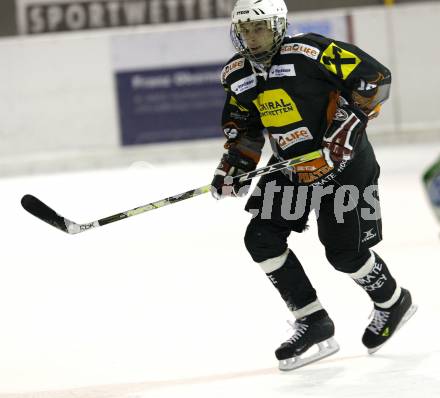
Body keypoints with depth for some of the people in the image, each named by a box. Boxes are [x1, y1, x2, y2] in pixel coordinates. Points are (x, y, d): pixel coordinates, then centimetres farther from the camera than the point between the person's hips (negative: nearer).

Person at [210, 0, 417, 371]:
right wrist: (235, 163, 2)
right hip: (290, 164, 7)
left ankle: (393, 302, 24)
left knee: (344, 251, -7)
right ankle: (314, 324, 2)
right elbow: (242, 122, 16)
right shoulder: (237, 74, 1)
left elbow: (374, 78, -20)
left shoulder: (311, 52, -21)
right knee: (262, 239, -7)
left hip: (343, 160, -7)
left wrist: (345, 127, -24)